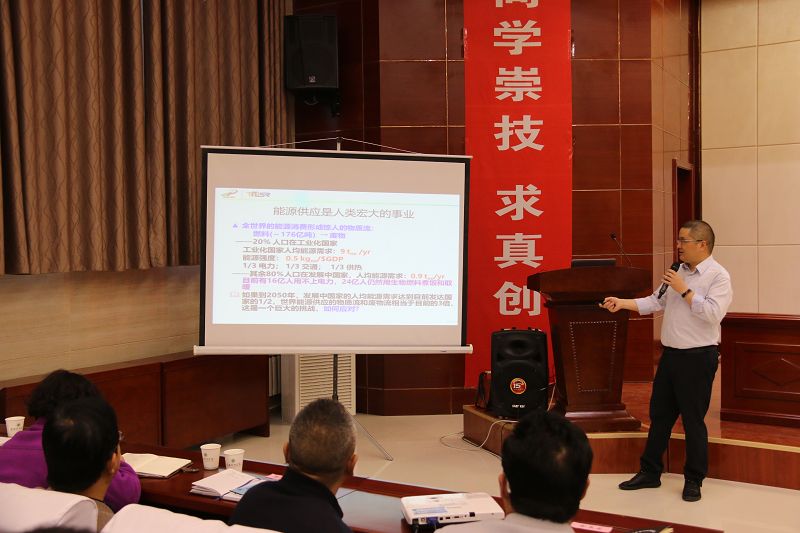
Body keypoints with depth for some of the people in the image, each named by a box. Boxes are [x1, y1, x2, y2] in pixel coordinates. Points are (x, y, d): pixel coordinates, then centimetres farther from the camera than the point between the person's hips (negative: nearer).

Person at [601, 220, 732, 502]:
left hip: (698, 357, -8)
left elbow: (713, 313, -24)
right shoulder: (679, 272, 11)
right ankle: (649, 473, 24)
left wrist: (684, 290, -19)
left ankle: (694, 481, 17)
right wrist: (621, 303, 4)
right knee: (659, 415, 13)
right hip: (670, 354, 8)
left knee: (693, 421, 2)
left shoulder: (718, 276, -12)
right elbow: (655, 302, 13)